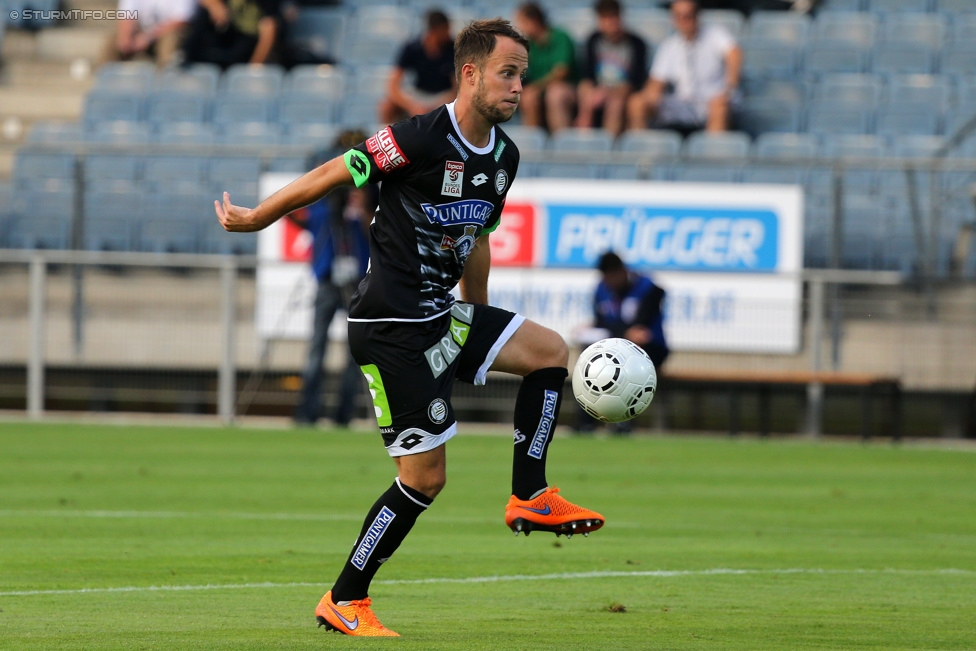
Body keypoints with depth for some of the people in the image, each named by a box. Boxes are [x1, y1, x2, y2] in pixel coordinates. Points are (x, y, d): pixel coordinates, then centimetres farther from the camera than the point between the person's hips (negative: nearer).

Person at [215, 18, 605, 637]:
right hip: (391, 324, -8)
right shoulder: (420, 139, -19)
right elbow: (331, 175, -10)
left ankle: (530, 497, 4)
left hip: (440, 313, 8)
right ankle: (344, 602, 5)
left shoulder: (504, 156, 7)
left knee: (551, 351, -1)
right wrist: (256, 218, 1)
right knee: (426, 476, -7)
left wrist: (479, 327, 31)